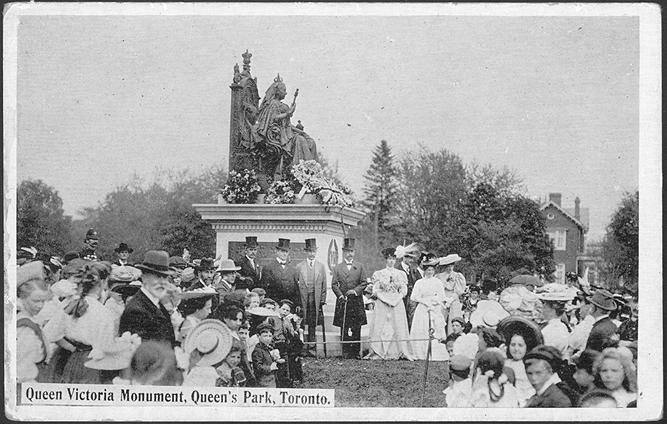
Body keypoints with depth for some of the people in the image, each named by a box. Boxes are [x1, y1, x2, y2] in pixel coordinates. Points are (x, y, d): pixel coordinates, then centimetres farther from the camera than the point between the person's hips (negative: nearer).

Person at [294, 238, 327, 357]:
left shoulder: (321, 266, 11)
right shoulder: (299, 267, 8)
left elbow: (324, 285, 10)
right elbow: (296, 284, 6)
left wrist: (323, 300, 3)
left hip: (316, 299, 1)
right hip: (303, 299, -1)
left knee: (313, 324, -1)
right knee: (303, 324, -4)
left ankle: (312, 348, 3)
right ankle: (303, 348, -2)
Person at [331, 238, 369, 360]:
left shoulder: (360, 267, 10)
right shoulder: (337, 268, 9)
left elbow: (364, 282, 5)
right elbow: (334, 284, 4)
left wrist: (355, 290, -11)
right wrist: (340, 295, -10)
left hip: (357, 301, 0)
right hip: (343, 302, 0)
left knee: (356, 329, 0)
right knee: (344, 329, -1)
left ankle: (356, 353, 6)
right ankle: (346, 353, 3)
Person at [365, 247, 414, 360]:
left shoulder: (401, 274, 11)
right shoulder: (379, 274, 8)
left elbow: (404, 291, 7)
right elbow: (375, 290, 1)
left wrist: (396, 298, -7)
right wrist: (386, 298, -9)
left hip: (397, 303, 1)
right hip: (382, 303, -1)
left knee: (399, 327, -6)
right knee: (380, 328, -8)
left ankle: (400, 352, -5)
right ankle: (379, 352, -7)